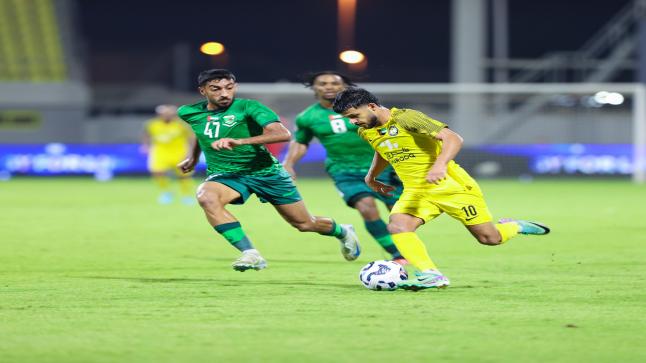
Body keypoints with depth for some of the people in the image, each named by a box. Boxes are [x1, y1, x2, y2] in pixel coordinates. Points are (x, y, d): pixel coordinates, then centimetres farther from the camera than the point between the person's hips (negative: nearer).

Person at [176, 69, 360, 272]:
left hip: (265, 171, -2)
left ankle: (342, 232, 45)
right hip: (225, 175, 2)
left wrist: (239, 141, -45)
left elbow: (282, 134, -34)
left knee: (305, 224, 8)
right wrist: (193, 158, 34)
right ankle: (250, 254, -36)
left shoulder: (248, 107, -19)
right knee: (206, 196, -35)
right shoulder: (189, 113, -2)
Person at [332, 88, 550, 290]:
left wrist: (440, 165, -40)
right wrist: (371, 177, 34)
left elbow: (453, 139, -25)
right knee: (397, 226, -26)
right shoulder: (366, 132, 5)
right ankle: (431, 275, -29)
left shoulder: (406, 118, -18)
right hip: (415, 191, 6)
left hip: (451, 186, -6)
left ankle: (514, 227, 30)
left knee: (490, 238, -3)